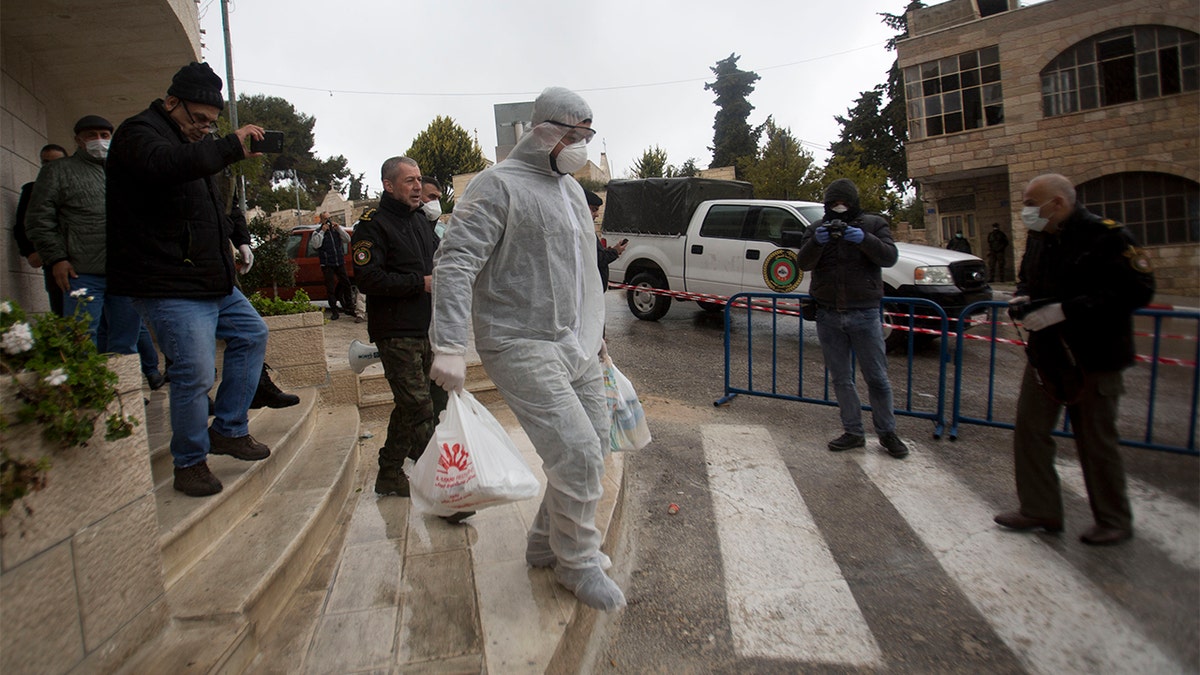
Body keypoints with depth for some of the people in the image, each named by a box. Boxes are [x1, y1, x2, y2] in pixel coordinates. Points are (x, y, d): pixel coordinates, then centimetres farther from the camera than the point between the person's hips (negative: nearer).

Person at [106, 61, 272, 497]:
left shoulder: (193, 144, 22)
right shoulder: (140, 133, -8)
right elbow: (164, 165, -33)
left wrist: (236, 239, 19)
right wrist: (232, 147, -33)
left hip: (212, 280, 10)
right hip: (170, 286, -10)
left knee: (252, 334, 16)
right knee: (195, 373, -10)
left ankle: (229, 430, 21)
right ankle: (190, 463, 9)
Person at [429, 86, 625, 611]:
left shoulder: (570, 188, 18)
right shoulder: (498, 185, -9)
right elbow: (454, 262, -17)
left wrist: (596, 336, 26)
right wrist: (450, 345, -27)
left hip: (578, 346, 9)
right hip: (523, 348, -9)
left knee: (593, 447, 11)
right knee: (576, 453, -13)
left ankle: (548, 543, 32)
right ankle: (578, 564, 12)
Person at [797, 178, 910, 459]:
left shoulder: (873, 224, 4)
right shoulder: (817, 230, 8)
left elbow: (889, 257, -11)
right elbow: (803, 263, -8)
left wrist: (864, 239, -27)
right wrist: (816, 241, -27)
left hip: (864, 313, -2)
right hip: (828, 316, 2)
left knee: (877, 377, 4)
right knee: (841, 378, 9)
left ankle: (887, 433, 18)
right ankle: (853, 432, 20)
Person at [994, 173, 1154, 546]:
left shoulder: (1105, 236, -16)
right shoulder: (1038, 238, 8)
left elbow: (1136, 290, -22)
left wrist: (1066, 310, -26)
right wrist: (1024, 297, -1)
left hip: (1093, 358, -7)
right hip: (1045, 354, 7)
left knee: (1096, 441, 4)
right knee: (1029, 428, 7)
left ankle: (1114, 521, 24)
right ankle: (1039, 509, 20)